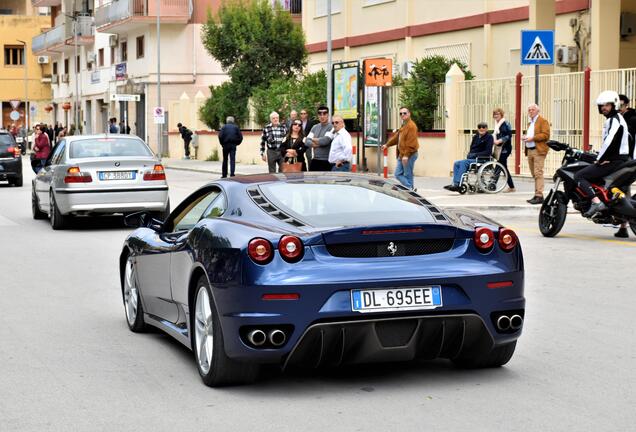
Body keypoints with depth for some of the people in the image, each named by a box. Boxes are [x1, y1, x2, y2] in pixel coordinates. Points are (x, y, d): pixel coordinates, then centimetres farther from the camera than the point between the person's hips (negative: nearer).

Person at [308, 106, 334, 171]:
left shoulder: (331, 127, -7)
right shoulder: (315, 127, 14)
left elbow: (326, 140, -21)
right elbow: (307, 141, 5)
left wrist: (314, 139, -3)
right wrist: (317, 143, -14)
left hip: (326, 161, -7)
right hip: (314, 160, 7)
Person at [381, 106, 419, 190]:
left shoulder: (411, 126, -15)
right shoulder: (404, 125, 18)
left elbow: (411, 142, -21)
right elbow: (397, 137, 30)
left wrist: (406, 155, -25)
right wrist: (387, 144, 34)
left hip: (409, 155, -10)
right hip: (402, 155, 10)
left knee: (408, 175, -5)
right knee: (398, 174, 8)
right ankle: (411, 188, 11)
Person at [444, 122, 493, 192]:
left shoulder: (489, 137, -4)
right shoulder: (475, 137, 16)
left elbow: (488, 152, -12)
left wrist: (475, 155, -17)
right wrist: (469, 154, -2)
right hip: (472, 159, 7)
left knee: (463, 163, -30)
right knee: (456, 163, -15)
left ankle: (457, 184, -37)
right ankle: (454, 183, -26)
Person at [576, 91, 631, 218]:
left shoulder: (614, 119, -13)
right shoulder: (618, 118, 20)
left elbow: (610, 142, -25)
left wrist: (599, 159, -15)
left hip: (614, 161, -11)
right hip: (621, 159, 11)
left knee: (579, 176, -13)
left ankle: (596, 202, -29)